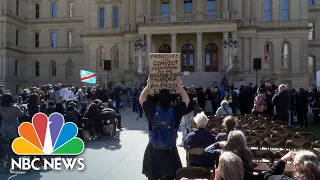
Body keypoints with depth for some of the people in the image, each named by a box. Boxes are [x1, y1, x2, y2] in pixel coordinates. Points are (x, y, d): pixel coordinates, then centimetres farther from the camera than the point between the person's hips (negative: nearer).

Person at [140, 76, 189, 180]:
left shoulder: (152, 111, -11)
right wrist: (180, 88, 13)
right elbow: (186, 100, 7)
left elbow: (141, 99, 7)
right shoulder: (175, 112, -11)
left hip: (153, 151, 1)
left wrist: (148, 86, 11)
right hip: (170, 151, 0)